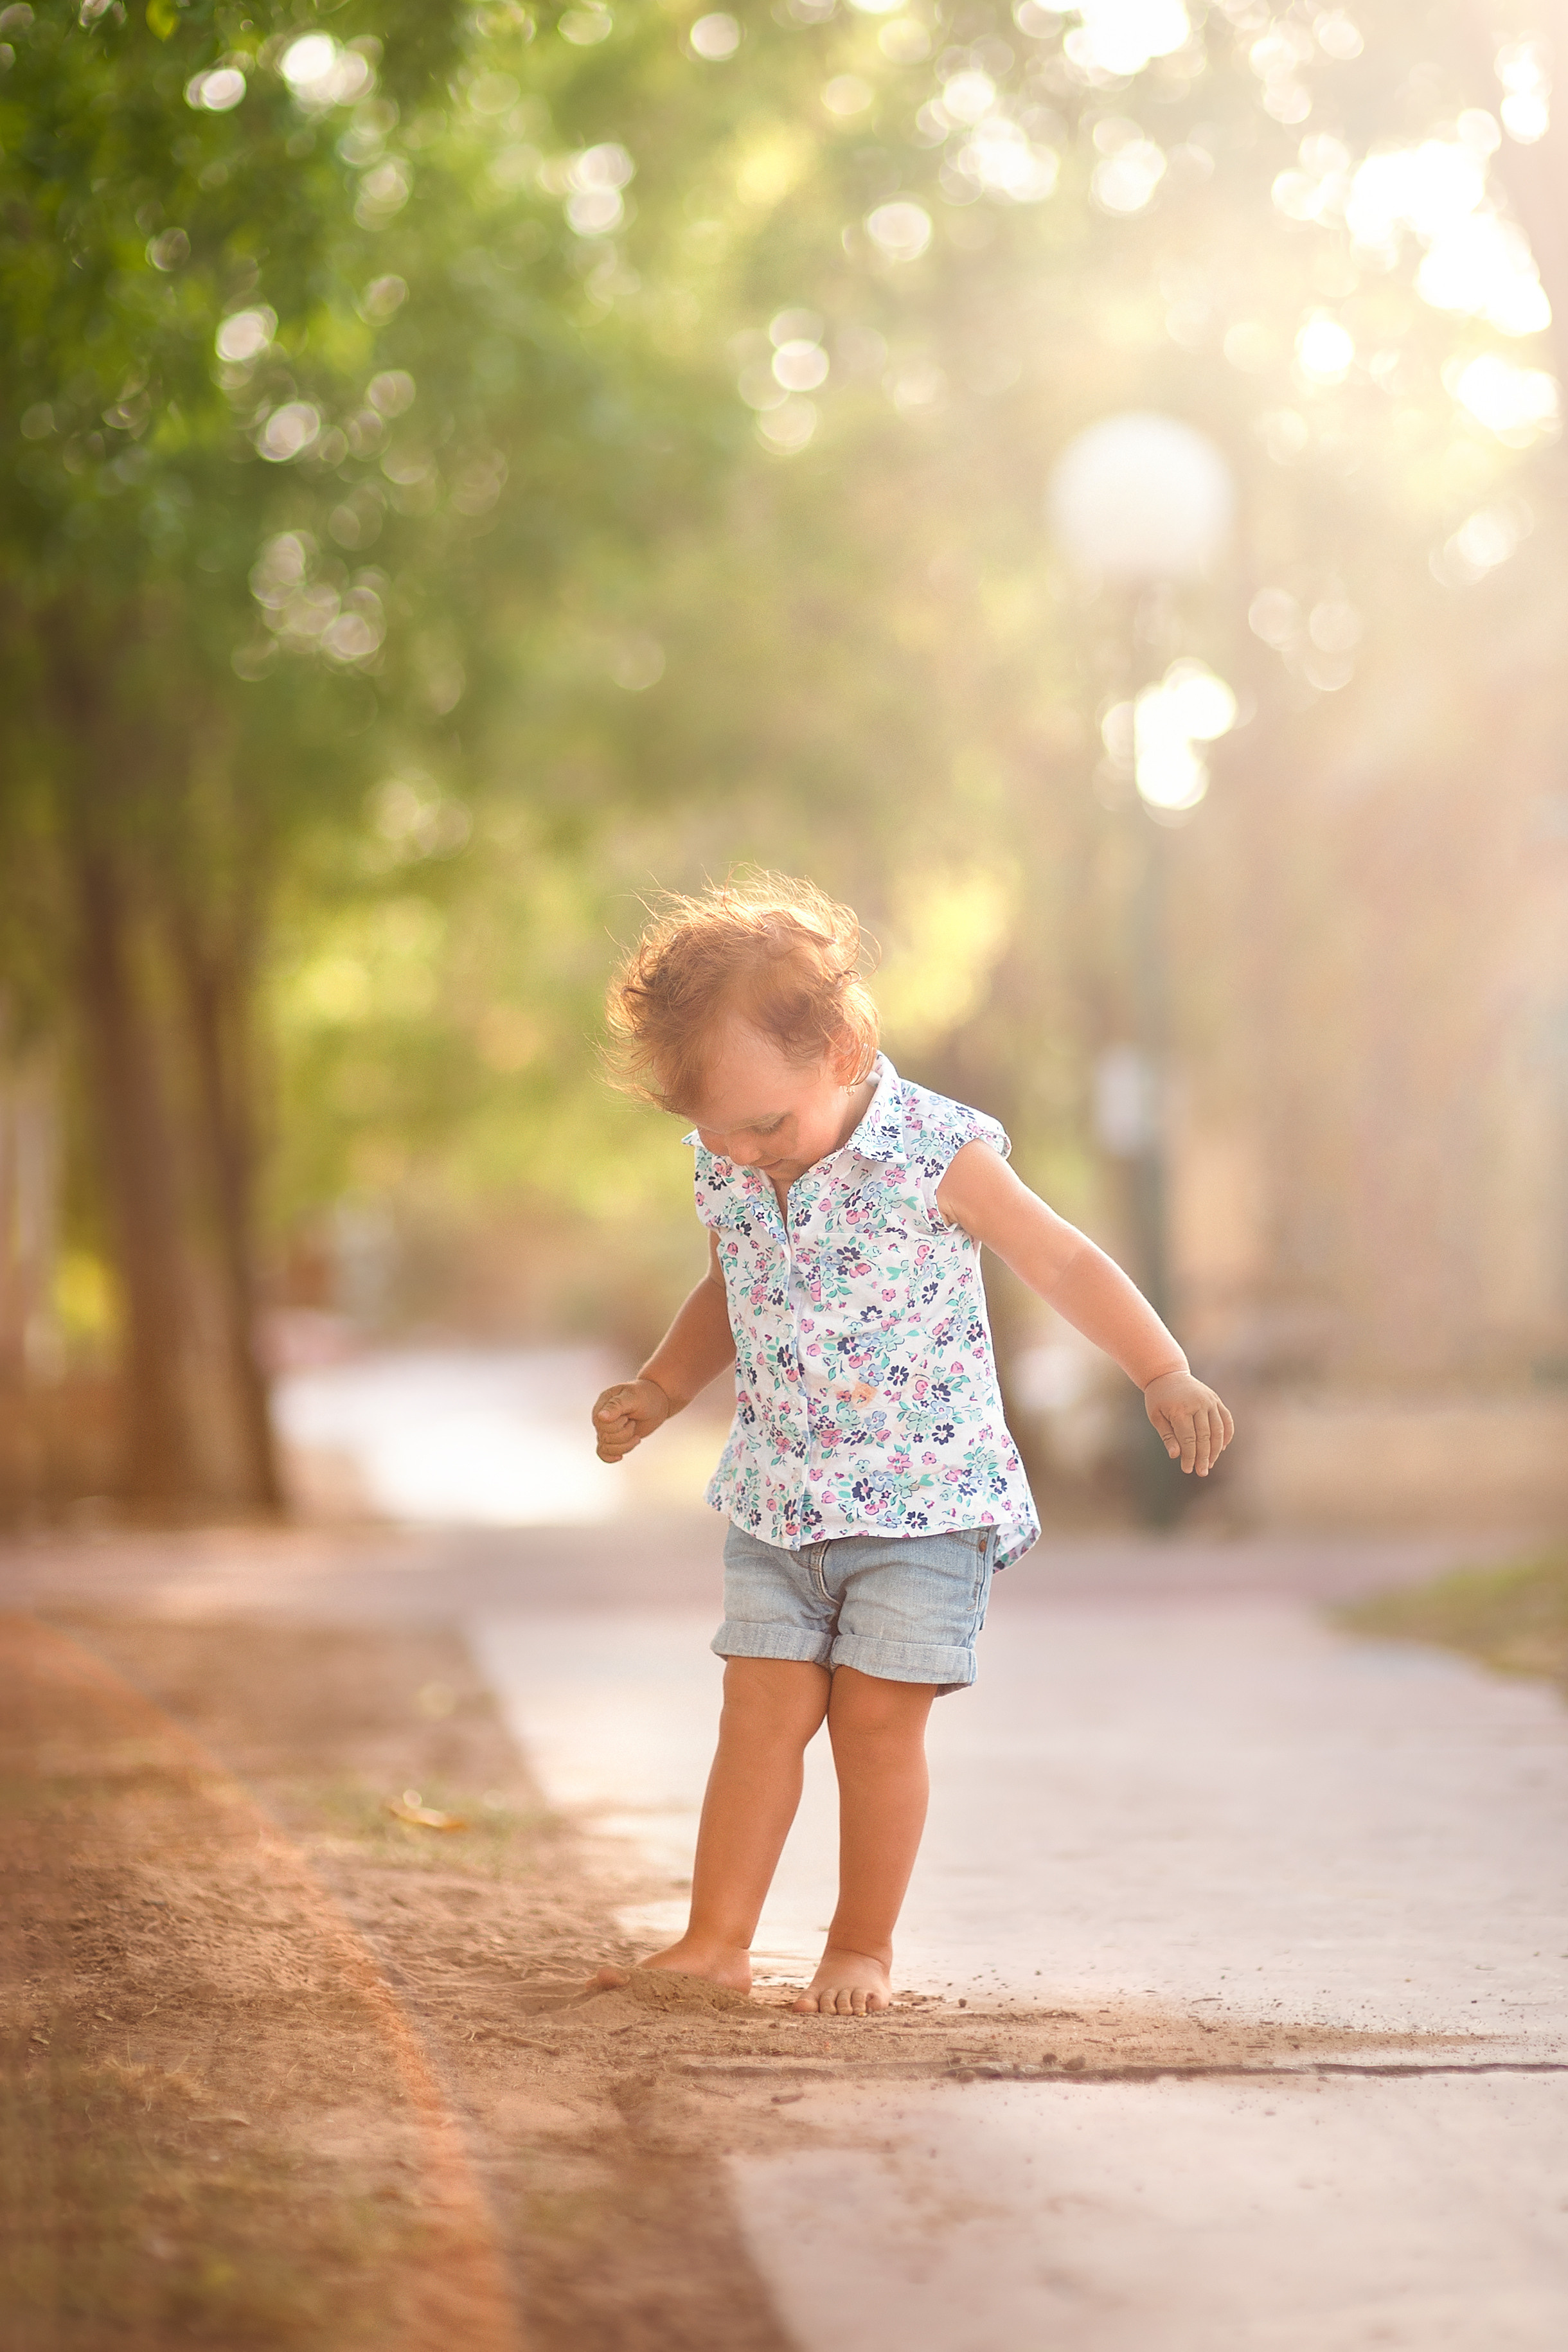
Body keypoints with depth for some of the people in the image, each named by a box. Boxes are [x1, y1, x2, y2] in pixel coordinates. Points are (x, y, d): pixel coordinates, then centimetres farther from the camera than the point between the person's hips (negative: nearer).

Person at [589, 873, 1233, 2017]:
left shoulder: (936, 1155, -15)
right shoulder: (726, 1170, 1)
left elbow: (1064, 1262, -8)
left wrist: (1167, 1379, -12)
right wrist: (658, 1392, 8)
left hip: (926, 1496, -4)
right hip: (778, 1499, 5)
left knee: (877, 1715, -3)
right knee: (762, 1712, 2)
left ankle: (864, 1946, 11)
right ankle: (716, 1940, 6)